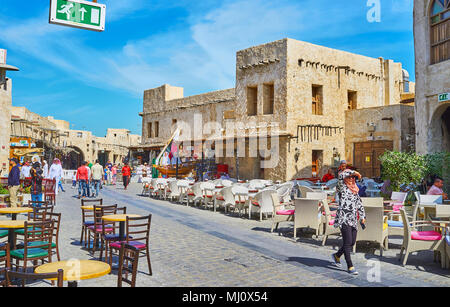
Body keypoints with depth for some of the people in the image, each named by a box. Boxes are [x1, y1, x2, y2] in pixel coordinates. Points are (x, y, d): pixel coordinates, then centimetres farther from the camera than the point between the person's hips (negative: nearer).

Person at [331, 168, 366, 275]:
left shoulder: (355, 190, 19)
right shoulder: (342, 188, 0)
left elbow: (359, 204, 24)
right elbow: (341, 175, -18)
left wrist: (362, 216, 18)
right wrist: (353, 172, -15)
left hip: (353, 219, 7)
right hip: (344, 218, -7)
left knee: (352, 242, 8)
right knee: (348, 242, -9)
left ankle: (337, 256, 31)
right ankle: (350, 267, -3)